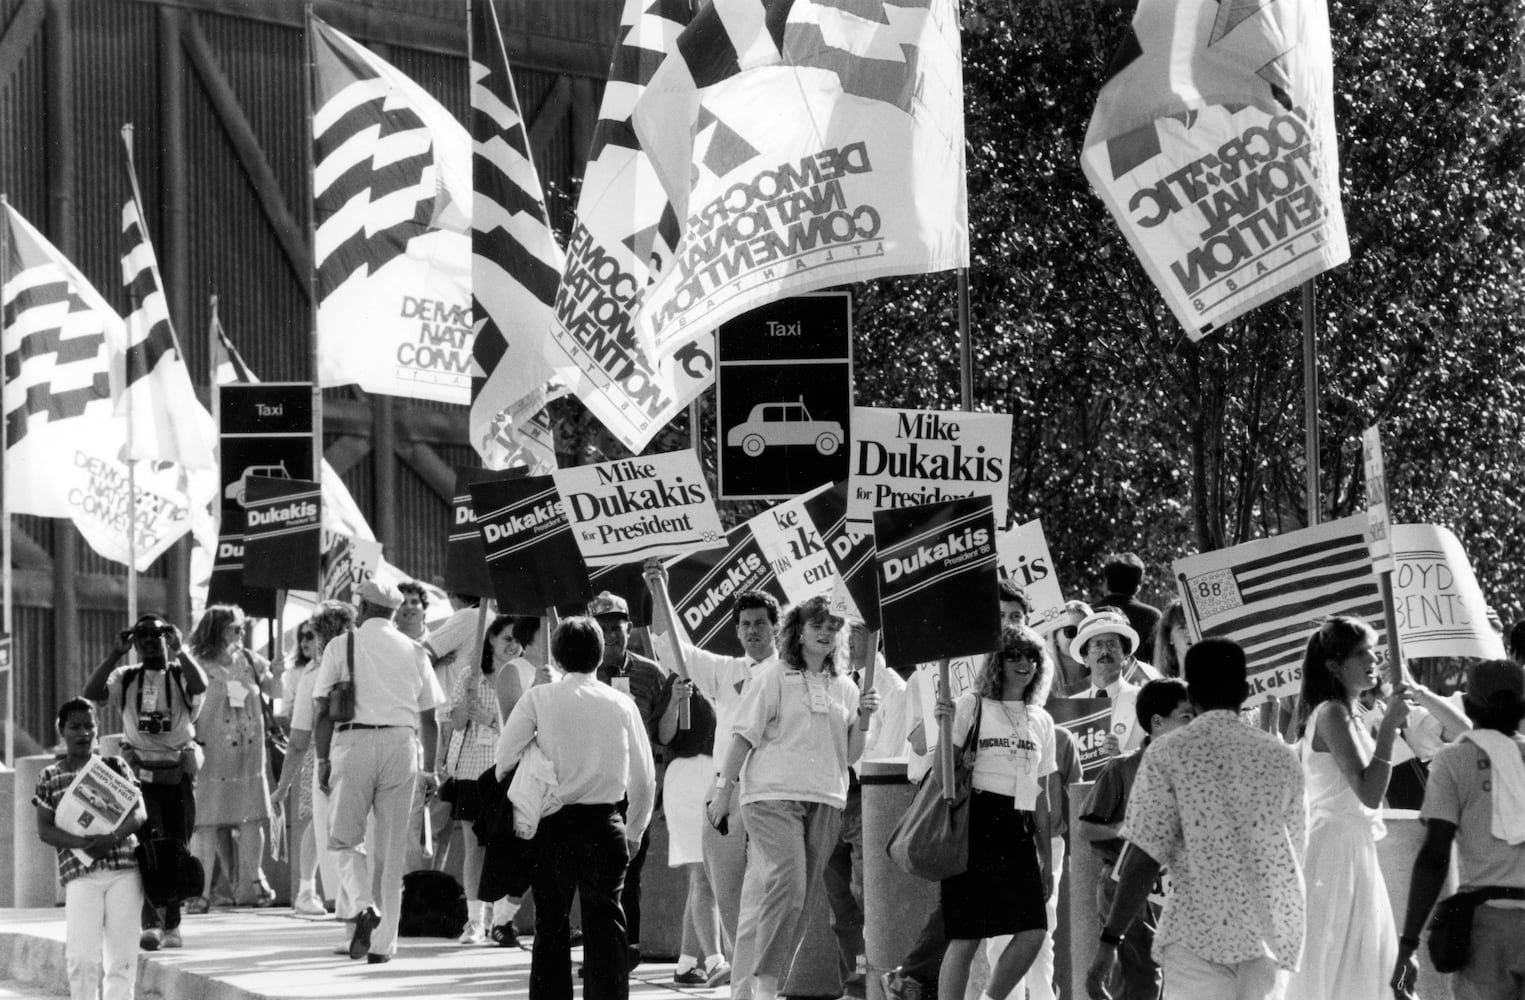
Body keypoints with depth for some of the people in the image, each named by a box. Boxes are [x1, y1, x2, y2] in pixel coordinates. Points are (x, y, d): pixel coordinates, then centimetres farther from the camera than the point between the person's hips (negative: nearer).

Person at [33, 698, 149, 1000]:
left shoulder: (115, 767, 11)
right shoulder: (50, 777, 9)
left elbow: (139, 812, 4)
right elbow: (44, 830, 3)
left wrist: (113, 837, -17)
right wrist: (82, 844, -15)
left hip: (125, 868, 1)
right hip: (80, 873, -1)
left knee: (122, 955, -1)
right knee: (82, 956, -12)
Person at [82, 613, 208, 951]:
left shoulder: (181, 676, 2)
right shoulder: (126, 679, 5)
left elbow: (200, 684, -22)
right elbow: (91, 693, -11)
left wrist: (177, 649, -22)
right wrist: (116, 653, -14)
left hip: (179, 775, 1)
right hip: (141, 775, -1)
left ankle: (171, 925, 17)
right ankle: (151, 924, -21)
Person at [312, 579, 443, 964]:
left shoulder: (341, 647, 4)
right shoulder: (415, 652, 12)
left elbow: (324, 711, -2)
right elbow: (429, 718, 12)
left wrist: (323, 759, 3)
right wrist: (430, 769, 19)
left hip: (353, 741, -2)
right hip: (401, 744, 2)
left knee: (346, 838, 8)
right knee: (391, 849, 7)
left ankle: (362, 907, -18)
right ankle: (383, 942, 8)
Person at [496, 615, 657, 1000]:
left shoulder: (539, 699, -3)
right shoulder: (622, 704, 3)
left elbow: (506, 758, -6)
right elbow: (644, 777, 7)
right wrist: (633, 832, 19)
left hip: (553, 824, -1)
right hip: (606, 824, 1)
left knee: (551, 926, 6)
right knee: (606, 925, 5)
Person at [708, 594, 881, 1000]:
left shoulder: (844, 688, 15)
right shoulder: (771, 678, 1)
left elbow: (851, 755, 16)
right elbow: (743, 736, 0)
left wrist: (863, 718, -1)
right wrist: (722, 791, -3)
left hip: (825, 799, 5)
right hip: (773, 795, -5)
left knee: (802, 897, 4)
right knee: (785, 884, -19)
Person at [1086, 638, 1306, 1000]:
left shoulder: (1168, 755, -2)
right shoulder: (1281, 756, 8)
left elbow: (1144, 857, -8)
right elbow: (1296, 849, 12)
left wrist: (1109, 941, -6)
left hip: (1201, 933, -4)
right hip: (1273, 935, 4)